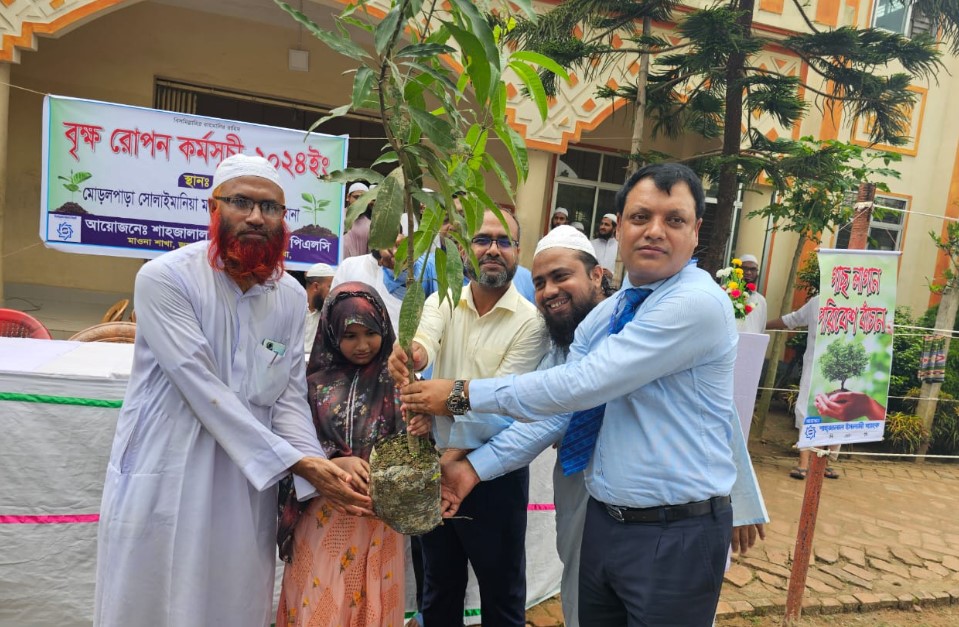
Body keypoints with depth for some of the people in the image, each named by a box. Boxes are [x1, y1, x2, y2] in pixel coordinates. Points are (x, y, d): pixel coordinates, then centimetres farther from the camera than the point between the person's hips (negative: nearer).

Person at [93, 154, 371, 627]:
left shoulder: (291, 296, 3)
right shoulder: (164, 279, -13)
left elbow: (289, 399, -1)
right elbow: (206, 392, -19)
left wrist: (318, 469, -18)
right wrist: (295, 461, -21)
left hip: (248, 489, 4)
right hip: (162, 485, -3)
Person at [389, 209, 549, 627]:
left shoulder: (531, 320, -11)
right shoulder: (441, 301, 0)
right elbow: (424, 342, -22)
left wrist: (456, 455, -22)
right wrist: (411, 353, -45)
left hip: (495, 472, -3)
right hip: (437, 464, 4)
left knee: (502, 592, 14)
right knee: (438, 586, 21)